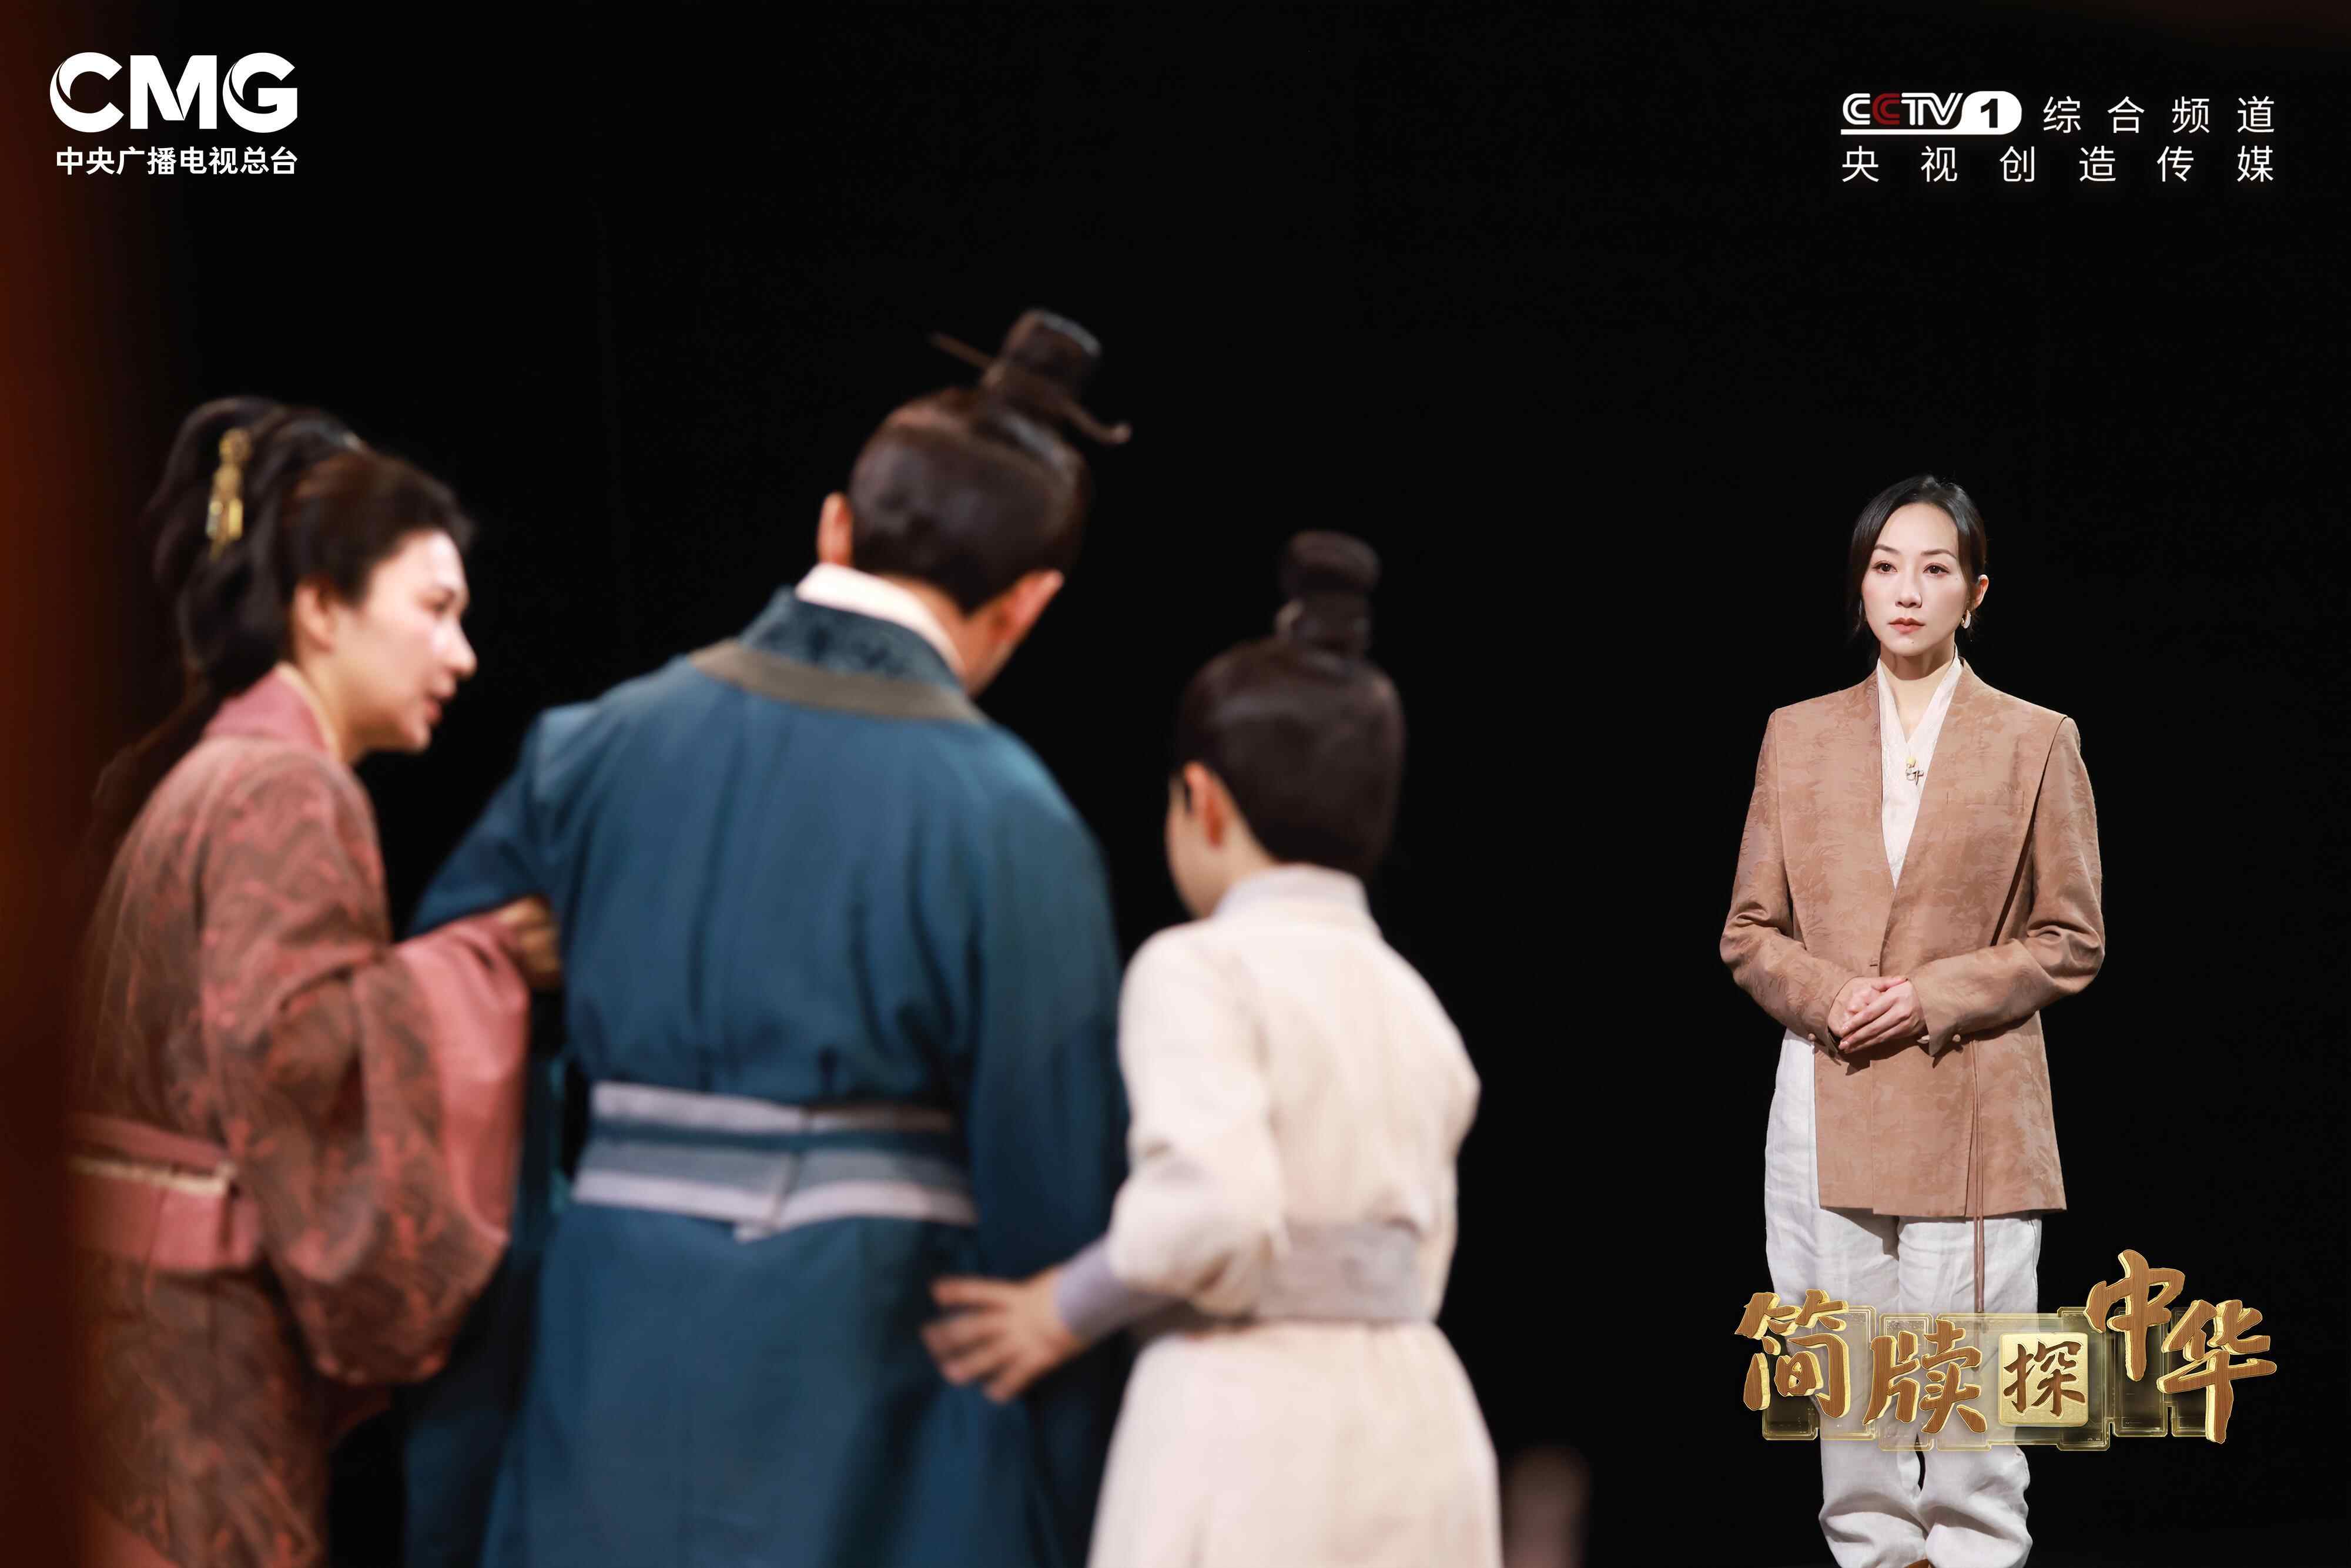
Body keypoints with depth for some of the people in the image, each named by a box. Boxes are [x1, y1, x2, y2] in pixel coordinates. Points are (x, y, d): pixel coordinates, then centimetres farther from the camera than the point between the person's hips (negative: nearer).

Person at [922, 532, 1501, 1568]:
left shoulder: (1200, 971, -6)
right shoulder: (1413, 1008, 16)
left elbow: (1211, 1207, -22)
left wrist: (1069, 1309, -6)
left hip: (1249, 1424, -6)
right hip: (1418, 1415, 7)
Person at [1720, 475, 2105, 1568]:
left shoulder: (2038, 741, 4)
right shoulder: (1796, 737, 10)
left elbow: (2070, 942, 2)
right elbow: (1749, 932, 11)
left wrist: (1932, 997, -11)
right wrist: (1827, 995, -9)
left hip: (1974, 1101, -2)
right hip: (1829, 1098, 2)